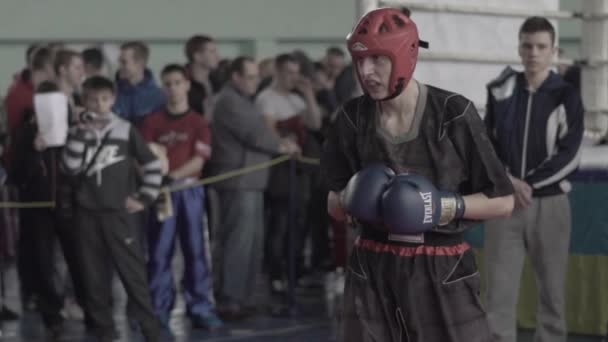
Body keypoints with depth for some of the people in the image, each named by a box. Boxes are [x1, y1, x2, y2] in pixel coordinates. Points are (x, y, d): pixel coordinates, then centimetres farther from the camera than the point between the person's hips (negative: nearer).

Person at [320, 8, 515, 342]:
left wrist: (450, 206, -18)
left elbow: (503, 201, -3)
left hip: (444, 275, -3)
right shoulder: (352, 118, 2)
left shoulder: (453, 113, -9)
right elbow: (334, 205, 12)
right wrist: (348, 200, -10)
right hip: (373, 273, 3)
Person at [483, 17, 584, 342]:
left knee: (553, 290, 6)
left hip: (549, 204, -1)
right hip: (504, 204, 1)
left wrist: (528, 184, -15)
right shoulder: (501, 91, 5)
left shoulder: (566, 96, -2)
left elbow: (569, 156, -8)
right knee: (499, 291, -3)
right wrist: (509, 182, -10)